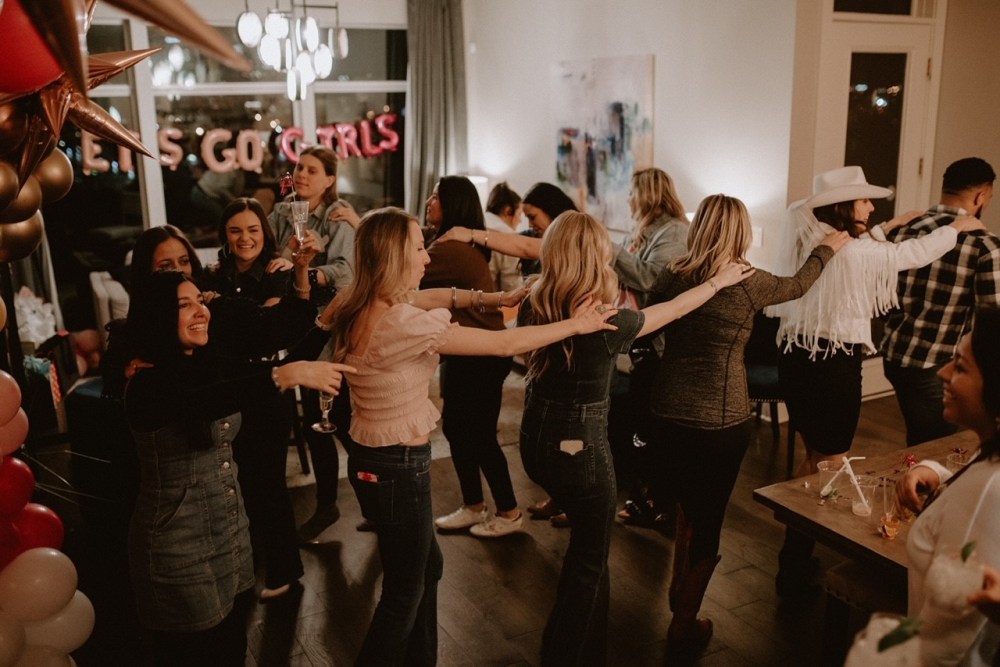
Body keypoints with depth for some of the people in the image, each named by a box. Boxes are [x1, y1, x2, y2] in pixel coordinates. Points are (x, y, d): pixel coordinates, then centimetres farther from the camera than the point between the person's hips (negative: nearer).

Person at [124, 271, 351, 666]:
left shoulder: (212, 363, 2)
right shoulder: (147, 386, -20)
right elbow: (201, 404, -41)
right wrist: (284, 374, -51)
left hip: (231, 531, 7)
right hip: (180, 547, -7)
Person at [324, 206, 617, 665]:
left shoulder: (360, 308, -1)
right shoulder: (403, 323, -27)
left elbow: (428, 297, 15)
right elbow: (505, 344, -21)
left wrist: (489, 297, 6)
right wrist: (577, 325, -10)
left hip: (373, 458, 9)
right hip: (398, 468, -9)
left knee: (426, 567, 25)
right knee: (404, 591, 11)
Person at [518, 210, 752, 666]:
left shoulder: (533, 309, -7)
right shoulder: (607, 323, -21)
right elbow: (672, 309, -5)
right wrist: (717, 282, 12)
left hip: (536, 440, 7)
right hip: (580, 446, -7)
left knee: (584, 542, 28)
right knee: (589, 560, 14)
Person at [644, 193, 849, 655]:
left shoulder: (672, 276, -1)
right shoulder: (747, 284, -10)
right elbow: (797, 285, 10)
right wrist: (827, 247, 27)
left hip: (667, 413, 5)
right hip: (719, 421, -4)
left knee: (688, 507, 26)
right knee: (707, 521, 10)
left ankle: (679, 590, 43)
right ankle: (684, 625, 21)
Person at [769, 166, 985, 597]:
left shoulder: (804, 239, 4)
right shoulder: (853, 251, -16)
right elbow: (913, 254, -1)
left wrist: (889, 226, 30)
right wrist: (958, 228, 16)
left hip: (796, 359, 8)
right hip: (835, 366, -8)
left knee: (814, 458, 21)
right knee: (830, 464, 4)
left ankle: (797, 556, 30)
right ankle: (796, 573, 9)